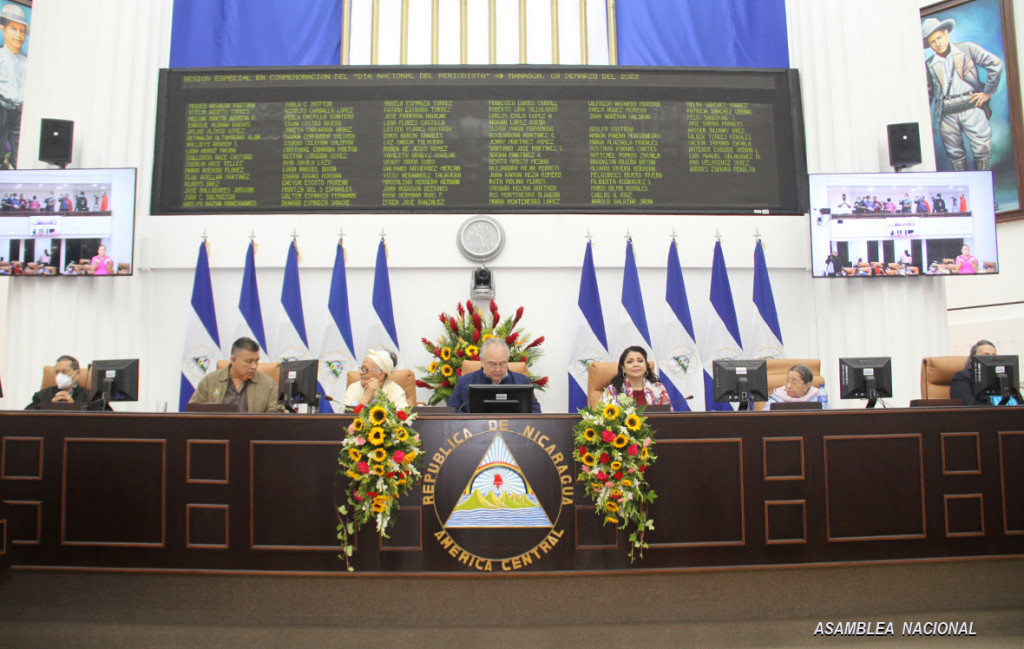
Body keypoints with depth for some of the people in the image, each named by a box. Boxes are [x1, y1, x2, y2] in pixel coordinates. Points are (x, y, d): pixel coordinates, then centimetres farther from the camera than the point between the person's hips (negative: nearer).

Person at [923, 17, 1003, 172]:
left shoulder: (967, 49, 5)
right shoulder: (929, 64, 11)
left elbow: (996, 63, 2)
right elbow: (928, 92, 18)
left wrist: (987, 91, -2)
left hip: (971, 107, -2)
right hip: (946, 114, 2)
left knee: (982, 148, -6)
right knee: (955, 153, 5)